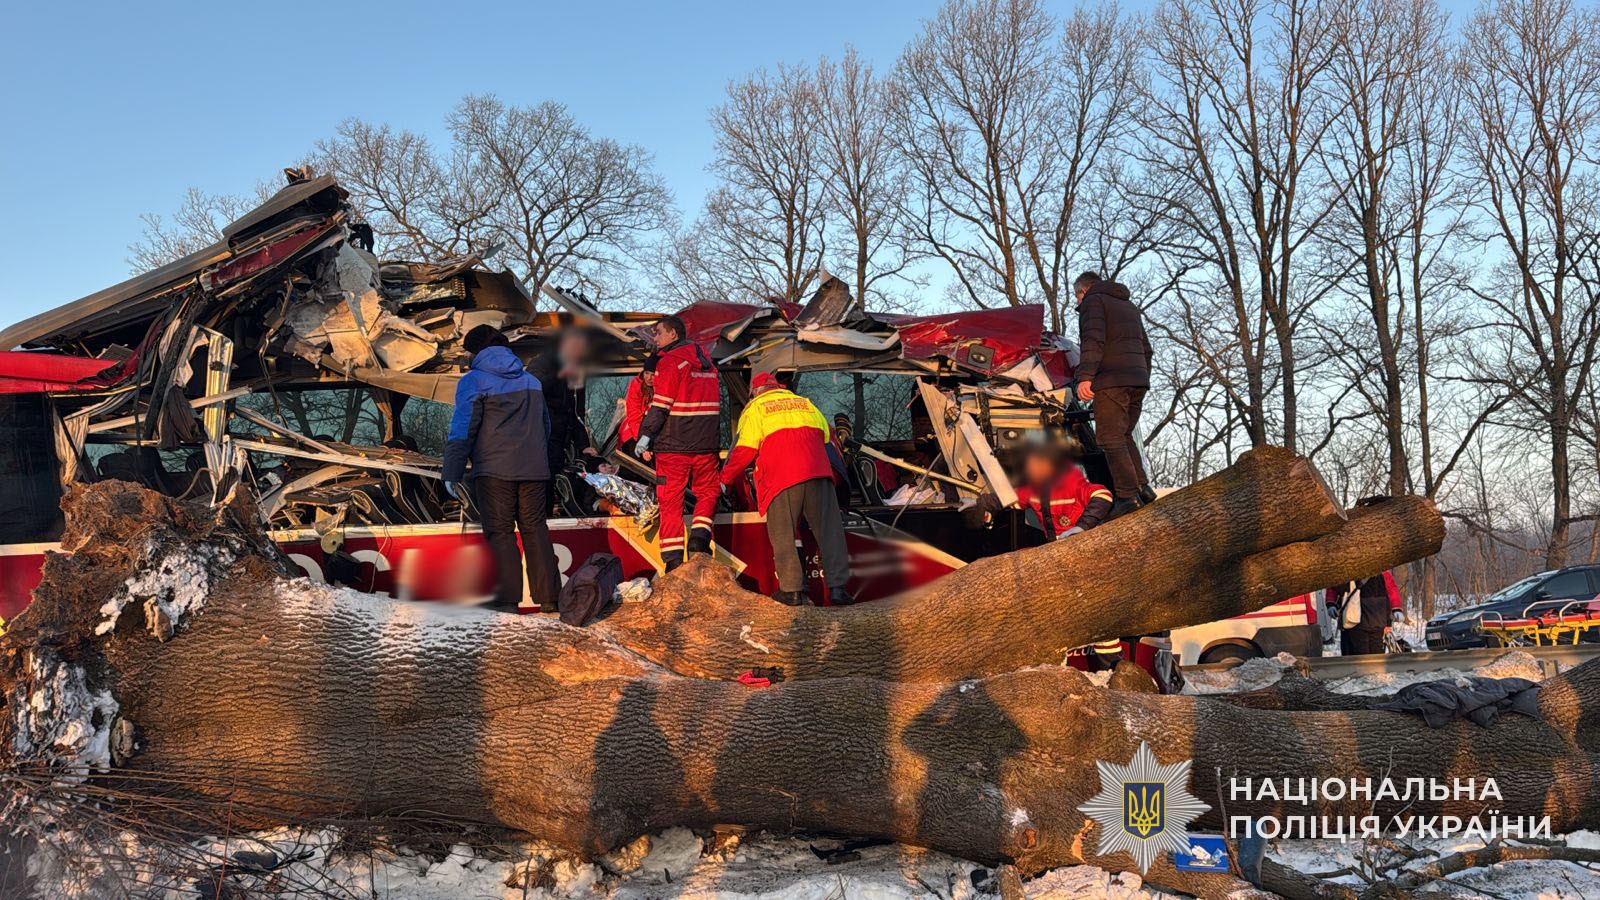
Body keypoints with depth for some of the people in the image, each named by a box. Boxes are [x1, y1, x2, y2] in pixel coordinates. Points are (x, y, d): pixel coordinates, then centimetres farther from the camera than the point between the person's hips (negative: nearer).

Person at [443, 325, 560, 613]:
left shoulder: (473, 381, -3)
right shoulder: (531, 380, 17)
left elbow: (462, 430, -9)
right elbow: (545, 425, 23)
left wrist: (452, 473, -7)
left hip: (494, 470, -5)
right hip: (534, 469, 5)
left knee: (500, 532, 0)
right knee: (535, 528, 11)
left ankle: (507, 599, -5)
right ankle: (548, 595, 9)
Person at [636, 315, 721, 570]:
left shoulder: (670, 360, -8)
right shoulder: (706, 361, 15)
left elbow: (660, 405, -15)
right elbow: (720, 400, 19)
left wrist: (645, 436, -11)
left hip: (673, 444, -5)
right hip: (706, 444, 5)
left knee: (670, 501, 2)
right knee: (707, 492, 19)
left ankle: (673, 561, 1)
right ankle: (699, 537, -2)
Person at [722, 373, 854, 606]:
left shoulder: (755, 408, 13)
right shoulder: (804, 403, 26)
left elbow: (745, 450, 4)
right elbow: (825, 437, 26)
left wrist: (725, 479, 14)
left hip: (781, 478, -3)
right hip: (818, 473, 3)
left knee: (783, 535, 4)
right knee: (829, 530, 5)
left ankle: (793, 589, 1)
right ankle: (837, 586, -1)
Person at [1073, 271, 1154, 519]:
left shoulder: (1093, 301, 3)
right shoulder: (1130, 307, 29)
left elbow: (1093, 340, -14)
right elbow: (1145, 347, 31)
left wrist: (1085, 376, -22)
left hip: (1111, 381, -8)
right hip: (1138, 380, 8)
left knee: (1111, 439, -10)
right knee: (1123, 436, 16)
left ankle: (1127, 495, -19)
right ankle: (1142, 487, 4)